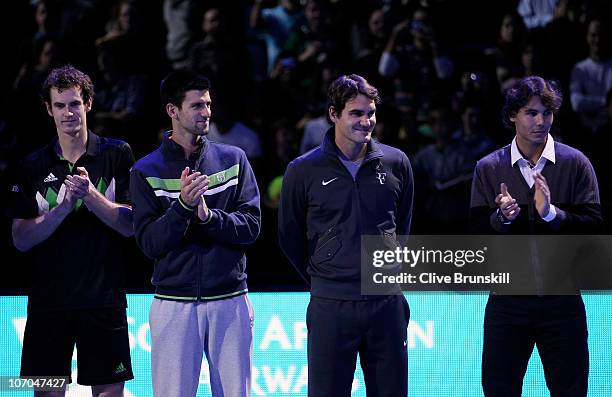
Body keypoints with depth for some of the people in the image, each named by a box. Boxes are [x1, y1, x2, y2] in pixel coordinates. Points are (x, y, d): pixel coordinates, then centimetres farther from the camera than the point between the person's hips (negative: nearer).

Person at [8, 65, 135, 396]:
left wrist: (91, 195, -17)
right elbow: (21, 239, 0)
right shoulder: (32, 167, 7)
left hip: (103, 299, -1)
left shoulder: (117, 154, 3)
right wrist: (65, 206, -14)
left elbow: (130, 225, -2)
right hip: (48, 302, 2)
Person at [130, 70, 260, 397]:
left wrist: (208, 216, -17)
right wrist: (183, 205, -20)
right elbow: (150, 244, -6)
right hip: (174, 304, -2)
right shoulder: (146, 172, 1)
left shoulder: (233, 159, 8)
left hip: (230, 301, 2)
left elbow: (251, 226, 0)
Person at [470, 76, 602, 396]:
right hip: (508, 299, 1)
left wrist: (551, 212, -23)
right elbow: (477, 231, -2)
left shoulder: (575, 163, -2)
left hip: (561, 300, -1)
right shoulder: (488, 168, 2)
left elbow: (594, 224, -9)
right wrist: (502, 217, -21)